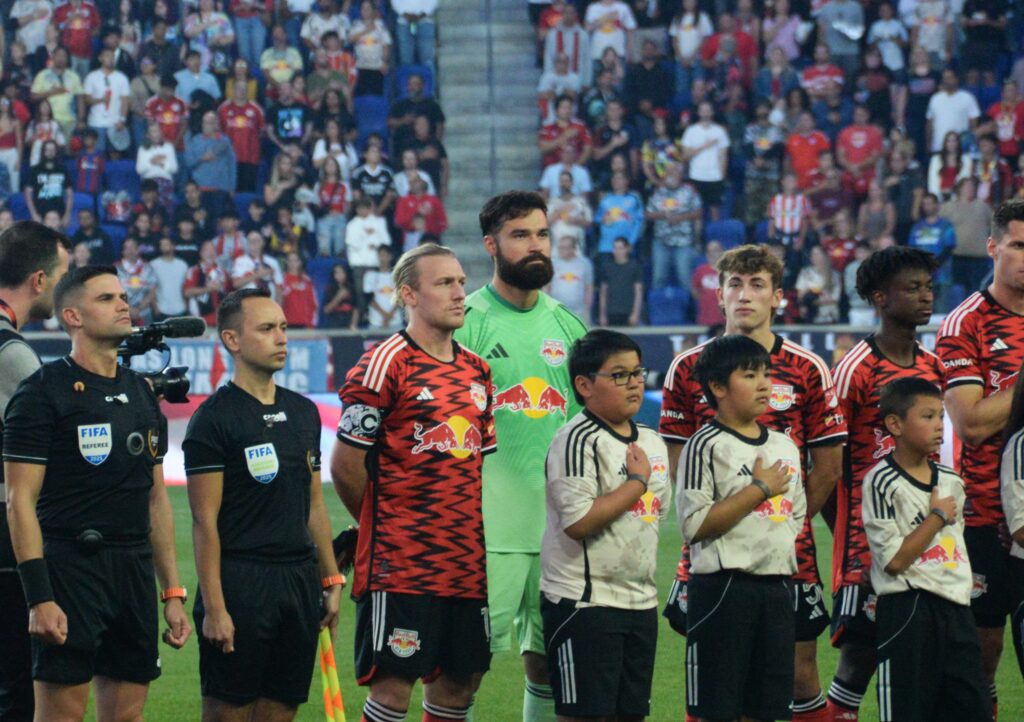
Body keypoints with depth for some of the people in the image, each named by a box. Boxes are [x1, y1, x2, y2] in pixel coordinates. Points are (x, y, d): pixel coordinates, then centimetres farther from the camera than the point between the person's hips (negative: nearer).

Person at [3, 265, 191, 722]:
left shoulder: (142, 394, 16)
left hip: (135, 573, 7)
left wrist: (174, 593, 14)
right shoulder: (44, 392, -6)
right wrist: (39, 598, -18)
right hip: (70, 569, -7)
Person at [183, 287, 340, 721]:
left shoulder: (304, 412, 14)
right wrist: (214, 607, -15)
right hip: (239, 582, -6)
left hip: (299, 581, 6)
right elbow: (205, 520, -10)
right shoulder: (215, 417, -7)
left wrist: (331, 580, 13)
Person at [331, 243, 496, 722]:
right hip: (399, 566, -7)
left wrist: (465, 530, 13)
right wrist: (387, 524, 5)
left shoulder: (477, 371, 14)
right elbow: (344, 466, -8)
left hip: (468, 563, 7)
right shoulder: (385, 365, -9)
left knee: (460, 680, 9)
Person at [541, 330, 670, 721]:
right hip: (584, 600, -8)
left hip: (640, 600, 8)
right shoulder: (577, 440, -12)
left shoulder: (652, 442, 13)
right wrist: (637, 481, -14)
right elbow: (578, 521, -21)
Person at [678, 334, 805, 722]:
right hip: (724, 587, -7)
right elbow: (694, 525, -16)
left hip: (777, 585, 7)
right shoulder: (706, 446, -8)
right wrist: (759, 490, -14)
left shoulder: (784, 446, 14)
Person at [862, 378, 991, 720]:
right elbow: (895, 560, -16)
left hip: (955, 606, 7)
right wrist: (937, 517, -10)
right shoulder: (882, 483, -10)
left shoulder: (951, 481, 11)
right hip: (908, 612, -7)